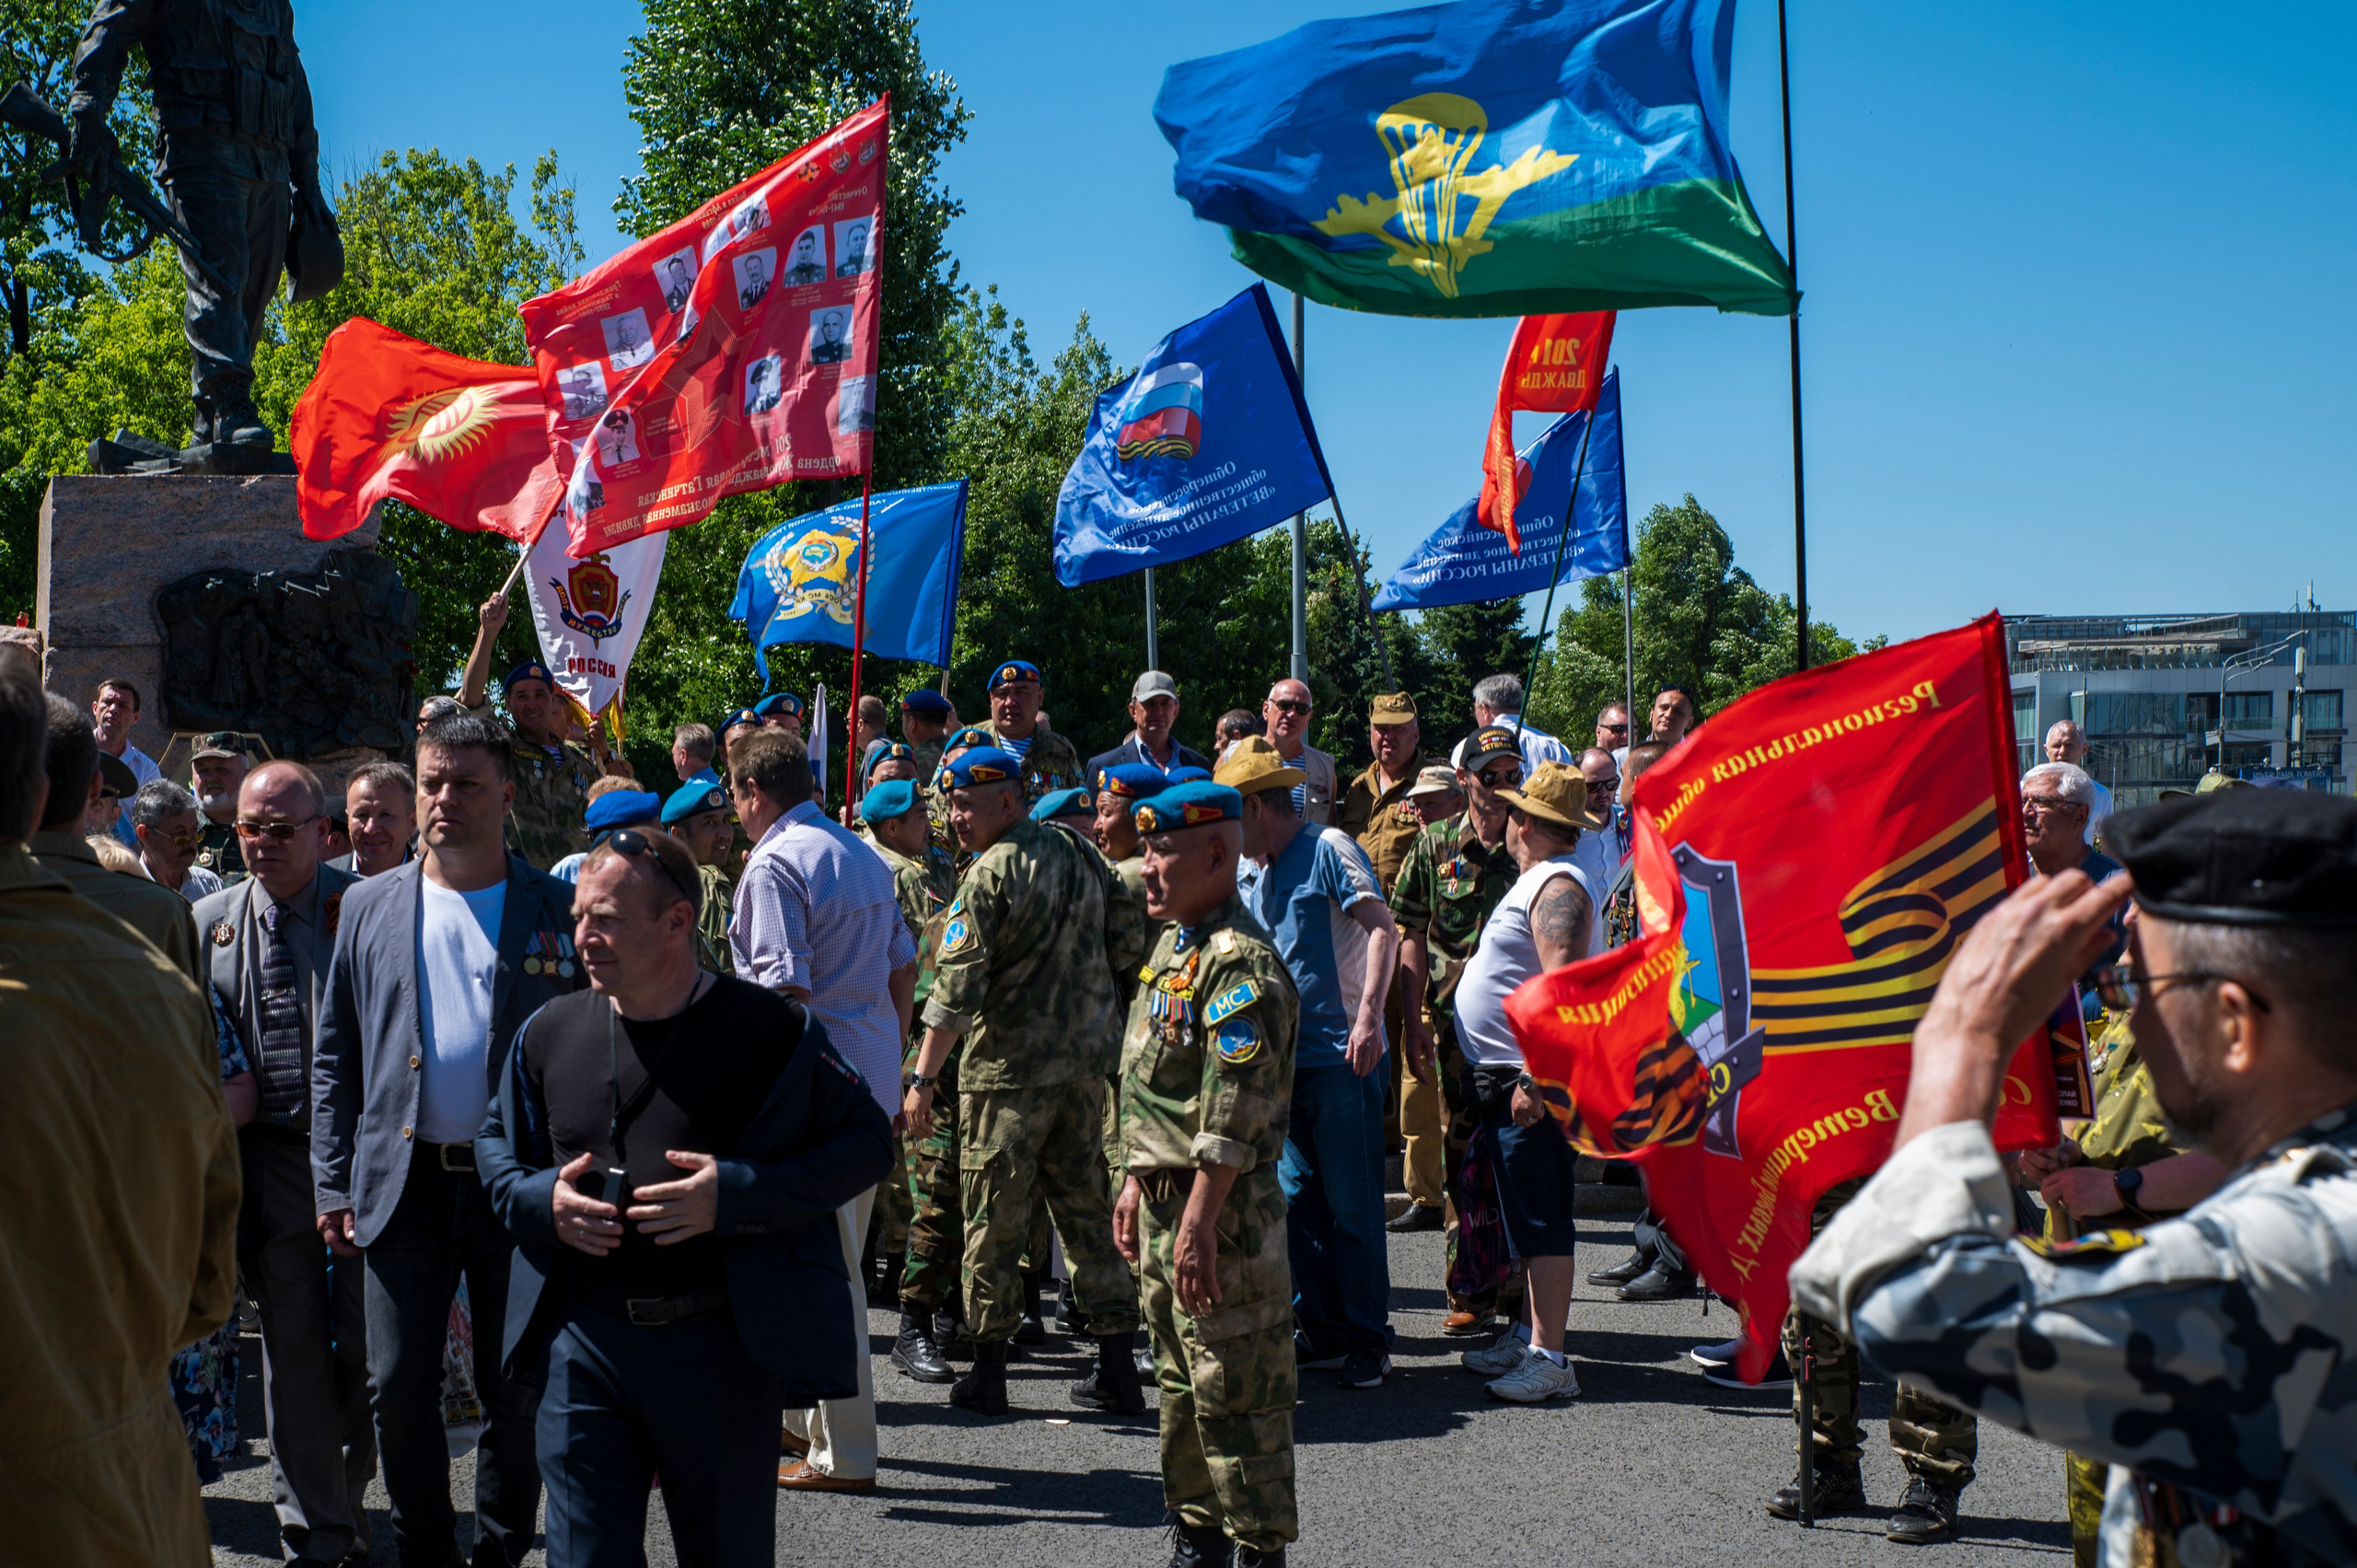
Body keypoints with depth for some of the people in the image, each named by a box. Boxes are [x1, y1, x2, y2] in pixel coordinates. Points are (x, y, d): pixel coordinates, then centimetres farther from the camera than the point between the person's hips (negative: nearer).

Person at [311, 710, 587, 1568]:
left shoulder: (559, 908, 0)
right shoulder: (372, 905, 7)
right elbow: (335, 1057, 9)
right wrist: (333, 1185, 2)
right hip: (404, 1183, 2)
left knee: (517, 1393, 7)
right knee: (399, 1388, 5)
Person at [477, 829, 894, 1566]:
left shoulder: (771, 1030, -8)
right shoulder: (550, 1032, 5)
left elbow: (867, 1140, -6)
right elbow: (496, 1145, 19)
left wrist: (735, 1195, -18)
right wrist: (542, 1201, -5)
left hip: (723, 1346, -3)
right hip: (585, 1340, 3)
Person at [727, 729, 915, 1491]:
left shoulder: (774, 864, -13)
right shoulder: (864, 855, 15)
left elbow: (784, 989, -20)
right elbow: (904, 968, 17)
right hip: (871, 1084, 9)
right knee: (836, 1261, 18)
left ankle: (844, 1453, 3)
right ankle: (809, 1415, 29)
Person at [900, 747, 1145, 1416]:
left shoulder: (989, 876, -13)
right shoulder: (1078, 852, 8)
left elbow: (957, 991, -16)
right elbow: (1113, 951, 16)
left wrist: (922, 1078, -12)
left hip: (1011, 1066, -7)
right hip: (1087, 1057, 7)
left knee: (994, 1216, 4)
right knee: (1088, 1208, 12)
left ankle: (988, 1369, 9)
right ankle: (1117, 1368, 12)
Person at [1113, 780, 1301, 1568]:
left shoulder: (1239, 961, -19)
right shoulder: (1174, 943, 13)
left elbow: (1231, 1117, -23)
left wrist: (1198, 1224, -25)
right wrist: (1137, 1183, 20)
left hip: (1220, 1211, -10)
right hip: (1167, 1203, 10)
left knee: (1235, 1393, -2)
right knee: (1181, 1384, 18)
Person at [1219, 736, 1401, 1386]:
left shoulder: (1327, 849, -6)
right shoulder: (1253, 877, 17)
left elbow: (1383, 929, -15)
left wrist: (1367, 1015, -25)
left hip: (1340, 1057, -8)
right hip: (1285, 1058, 8)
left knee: (1352, 1204, -1)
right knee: (1297, 1202, 9)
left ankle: (1368, 1339, 8)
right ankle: (1322, 1333, 18)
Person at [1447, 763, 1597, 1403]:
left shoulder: (1558, 886, -16)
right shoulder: (1541, 880, 17)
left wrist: (1535, 1079, -29)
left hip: (1532, 1082, -11)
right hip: (1506, 1080, 11)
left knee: (1542, 1223, -8)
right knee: (1526, 1217, 17)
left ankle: (1550, 1361, -5)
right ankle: (1531, 1336, 26)